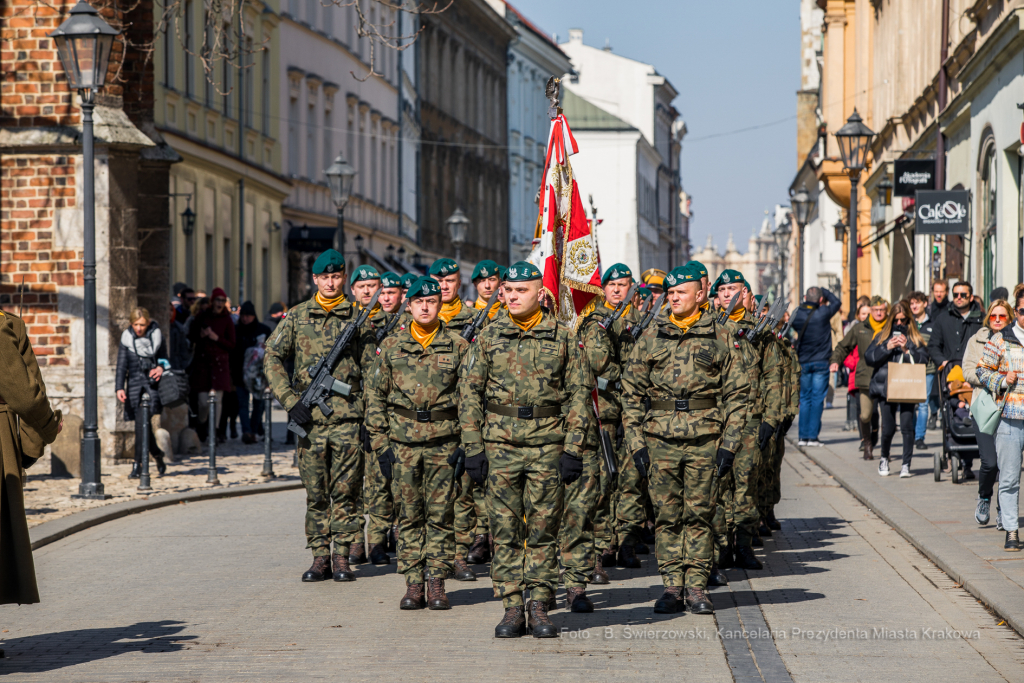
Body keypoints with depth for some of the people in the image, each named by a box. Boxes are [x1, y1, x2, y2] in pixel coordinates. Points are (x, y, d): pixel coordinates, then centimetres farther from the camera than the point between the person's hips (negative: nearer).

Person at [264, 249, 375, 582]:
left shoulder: (357, 317, 6)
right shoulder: (297, 316, 7)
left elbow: (371, 368, 8)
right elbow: (272, 359, 4)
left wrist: (371, 414, 1)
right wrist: (290, 400, -7)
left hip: (347, 417, -1)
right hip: (309, 417, 1)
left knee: (346, 492, 0)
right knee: (315, 493, 5)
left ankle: (342, 557, 5)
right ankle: (320, 556, 11)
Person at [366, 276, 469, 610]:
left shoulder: (458, 346, 4)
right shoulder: (391, 346, 6)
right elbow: (376, 397, 8)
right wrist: (380, 444, 1)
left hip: (444, 442, -1)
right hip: (403, 442, 1)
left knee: (440, 514, 2)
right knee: (409, 515, 4)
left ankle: (437, 583, 8)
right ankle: (413, 583, 8)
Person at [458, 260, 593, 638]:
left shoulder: (563, 337, 3)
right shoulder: (489, 336, 5)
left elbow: (579, 393, 3)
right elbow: (468, 392, 6)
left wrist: (573, 449, -4)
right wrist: (473, 448, -1)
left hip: (548, 444, -1)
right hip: (500, 442, 1)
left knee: (543, 529, 2)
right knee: (505, 529, 2)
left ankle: (540, 608, 8)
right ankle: (512, 609, 7)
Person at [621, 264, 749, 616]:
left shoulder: (719, 337, 4)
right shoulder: (651, 336, 7)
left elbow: (737, 393, 4)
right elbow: (631, 392, 8)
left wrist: (729, 443, -4)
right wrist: (636, 442, 0)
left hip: (704, 438, -1)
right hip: (661, 438, 1)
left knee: (699, 514, 2)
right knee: (667, 515, 3)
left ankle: (697, 587, 8)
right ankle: (671, 587, 9)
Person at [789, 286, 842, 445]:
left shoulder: (797, 314, -4)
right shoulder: (823, 312, -10)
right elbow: (837, 302, 7)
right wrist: (823, 290, 14)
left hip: (803, 362, 3)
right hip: (821, 362, -3)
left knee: (804, 398, 10)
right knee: (817, 399, 0)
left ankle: (803, 435, 7)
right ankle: (813, 436, -4)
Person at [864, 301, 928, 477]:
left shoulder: (915, 338, 9)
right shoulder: (882, 336, 10)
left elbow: (924, 360, 0)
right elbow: (868, 357, 2)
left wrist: (906, 350, -11)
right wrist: (887, 348, -9)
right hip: (886, 388, 1)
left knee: (907, 426, -10)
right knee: (888, 428, 1)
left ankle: (906, 465, -2)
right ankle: (884, 458, 27)